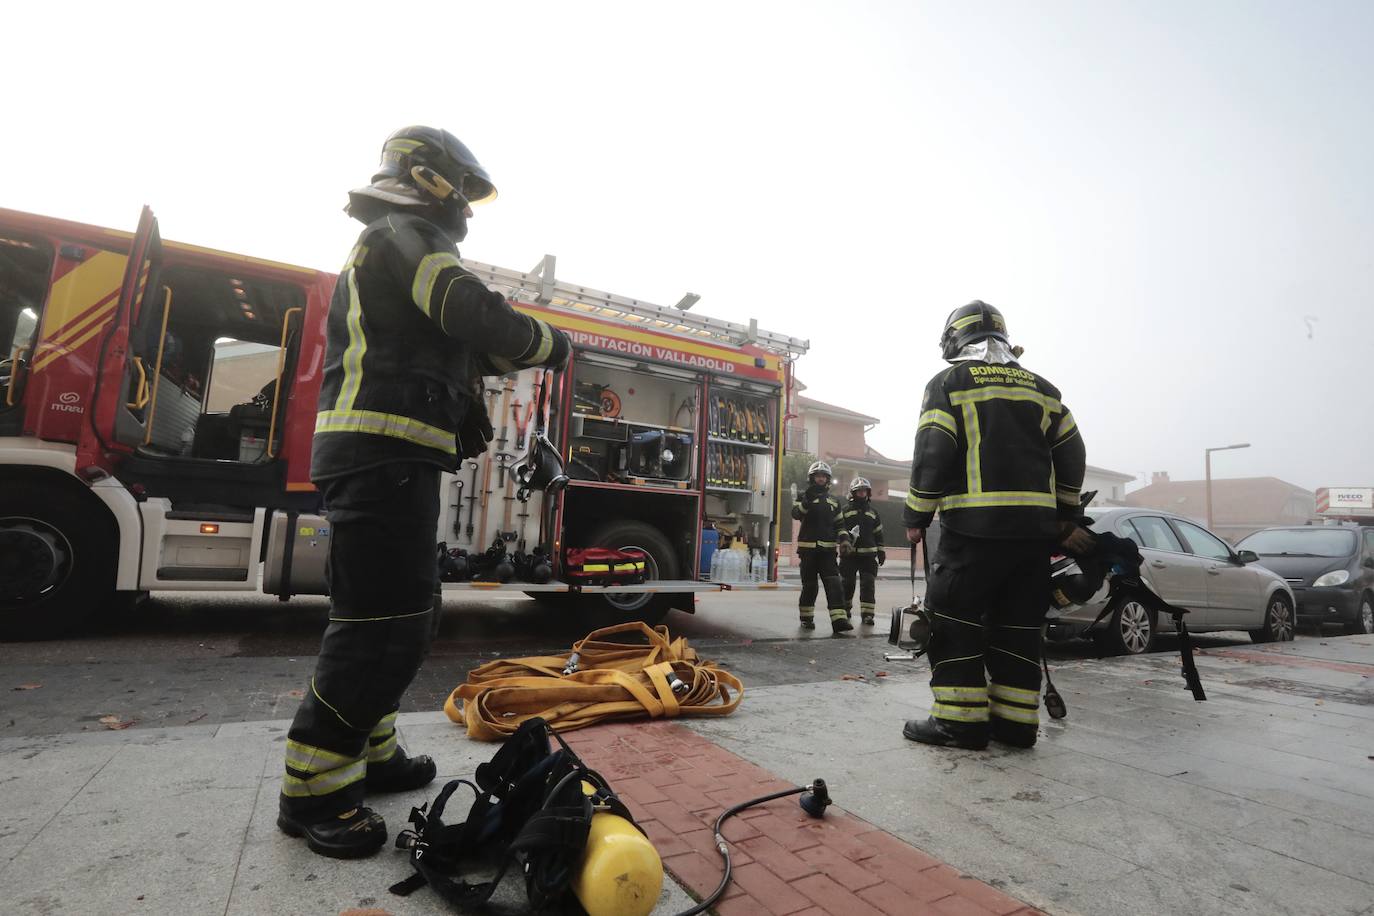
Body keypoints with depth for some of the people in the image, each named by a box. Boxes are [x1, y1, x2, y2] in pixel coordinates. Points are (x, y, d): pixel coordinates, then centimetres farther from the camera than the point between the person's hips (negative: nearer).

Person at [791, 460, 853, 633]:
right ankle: (806, 618, 20)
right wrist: (807, 500, -29)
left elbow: (839, 524, 17)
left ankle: (839, 619, -16)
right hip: (808, 548, -2)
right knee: (809, 585, 4)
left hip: (828, 549, 2)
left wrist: (844, 540, 1)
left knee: (833, 583, -10)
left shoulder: (834, 501, 16)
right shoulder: (803, 497, 5)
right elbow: (796, 513, -14)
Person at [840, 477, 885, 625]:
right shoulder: (845, 511, 3)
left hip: (868, 554, 2)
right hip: (849, 554, -2)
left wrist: (881, 551, 11)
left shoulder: (873, 513, 14)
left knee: (868, 584, -5)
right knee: (847, 583, 4)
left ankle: (867, 614, -2)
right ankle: (845, 608, 26)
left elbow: (878, 533, 17)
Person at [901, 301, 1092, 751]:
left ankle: (960, 720, 3)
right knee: (1018, 625, 12)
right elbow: (1071, 453, 17)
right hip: (1035, 527, 6)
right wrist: (1066, 519, 25)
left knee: (954, 620, 2)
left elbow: (932, 454, -9)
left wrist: (916, 517, -2)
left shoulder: (948, 383, 1)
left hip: (973, 526, -6)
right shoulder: (1040, 388, 18)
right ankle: (1016, 721, 16)